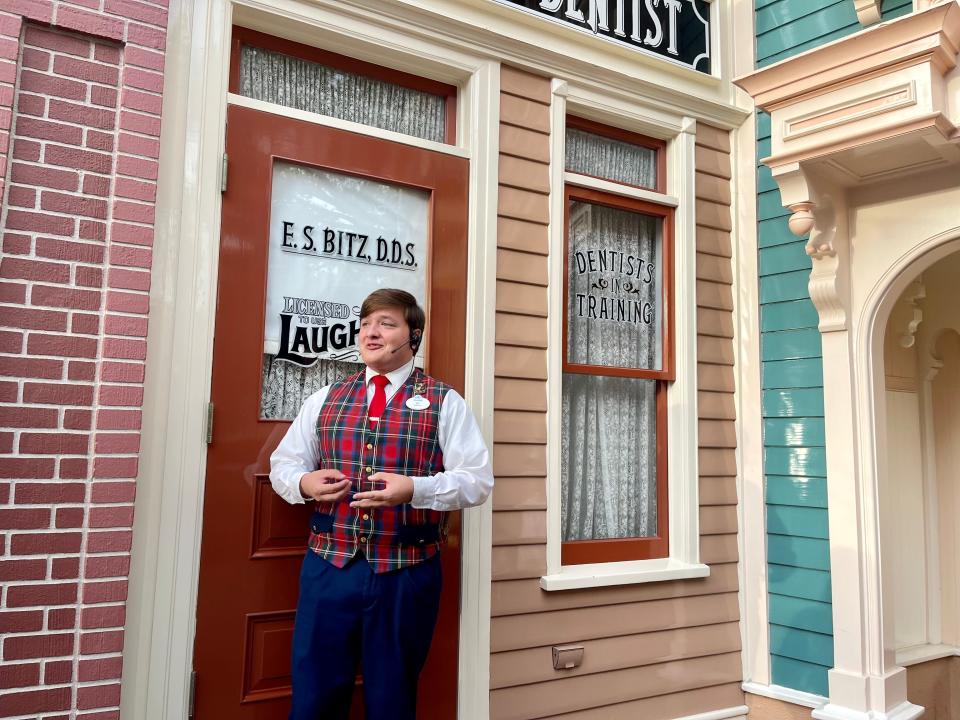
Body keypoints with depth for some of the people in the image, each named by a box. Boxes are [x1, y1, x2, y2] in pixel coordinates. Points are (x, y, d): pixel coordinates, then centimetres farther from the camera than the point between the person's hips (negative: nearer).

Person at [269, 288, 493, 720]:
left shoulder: (444, 403, -1)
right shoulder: (325, 399, 9)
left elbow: (477, 480, -5)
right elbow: (282, 463, 14)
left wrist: (414, 489, -22)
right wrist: (303, 482, -9)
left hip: (406, 574, -2)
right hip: (328, 566, 3)